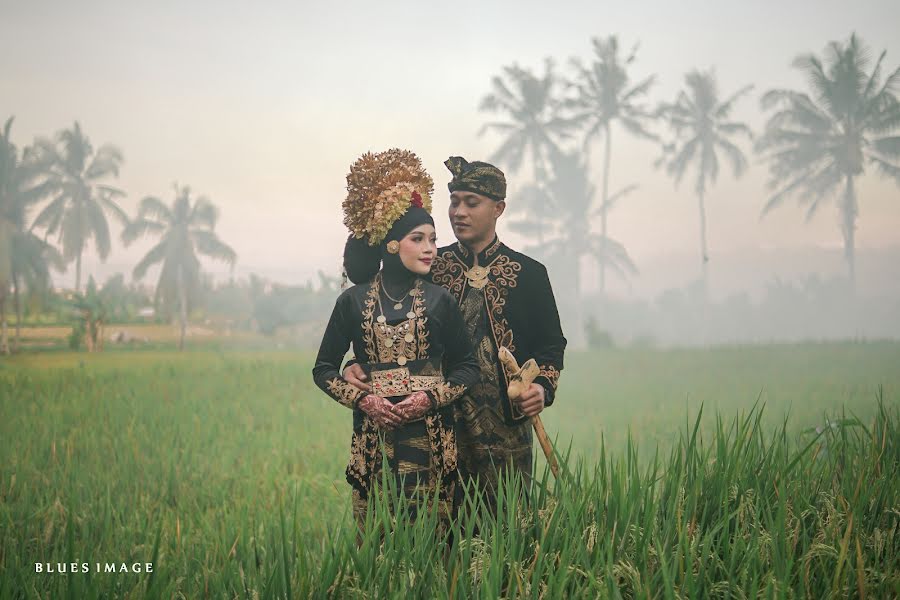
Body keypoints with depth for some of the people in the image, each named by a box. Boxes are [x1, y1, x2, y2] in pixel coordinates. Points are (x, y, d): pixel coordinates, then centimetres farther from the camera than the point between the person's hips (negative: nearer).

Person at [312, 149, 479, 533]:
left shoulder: (440, 300, 5)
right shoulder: (353, 301, 4)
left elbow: (467, 367, 8)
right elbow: (324, 369, 8)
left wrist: (431, 398, -8)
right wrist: (362, 400, -8)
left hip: (430, 436, 0)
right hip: (373, 436, 0)